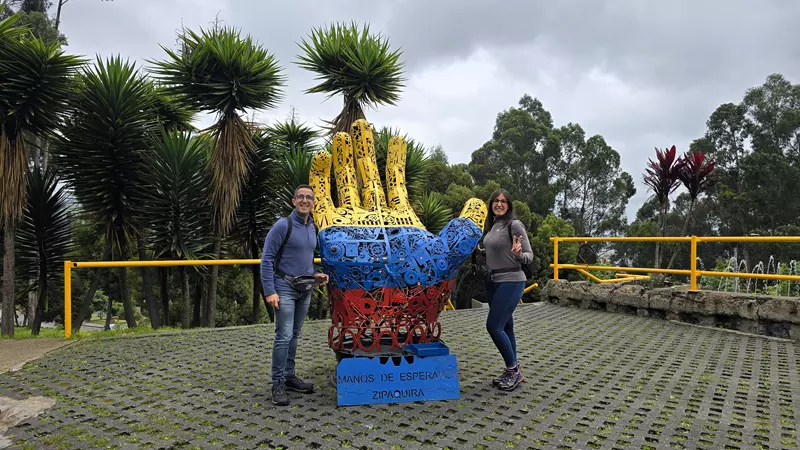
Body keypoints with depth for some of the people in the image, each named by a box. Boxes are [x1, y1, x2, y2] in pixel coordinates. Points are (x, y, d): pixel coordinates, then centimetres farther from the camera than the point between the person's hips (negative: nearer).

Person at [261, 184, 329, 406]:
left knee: (294, 335, 13)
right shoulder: (283, 225, -11)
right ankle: (278, 384, 2)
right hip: (285, 289, -7)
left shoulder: (313, 228, 10)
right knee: (284, 336, -8)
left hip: (305, 290, 7)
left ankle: (289, 376, 24)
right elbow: (267, 259, -12)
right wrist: (270, 291, -18)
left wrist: (314, 276, 6)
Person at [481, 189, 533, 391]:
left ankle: (513, 369, 6)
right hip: (493, 282, 8)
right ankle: (513, 371, 24)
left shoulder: (514, 225, -11)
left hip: (511, 281, -8)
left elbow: (529, 256, -12)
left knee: (494, 326, -11)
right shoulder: (491, 225, 11)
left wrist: (518, 254, -31)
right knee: (505, 327, 13)